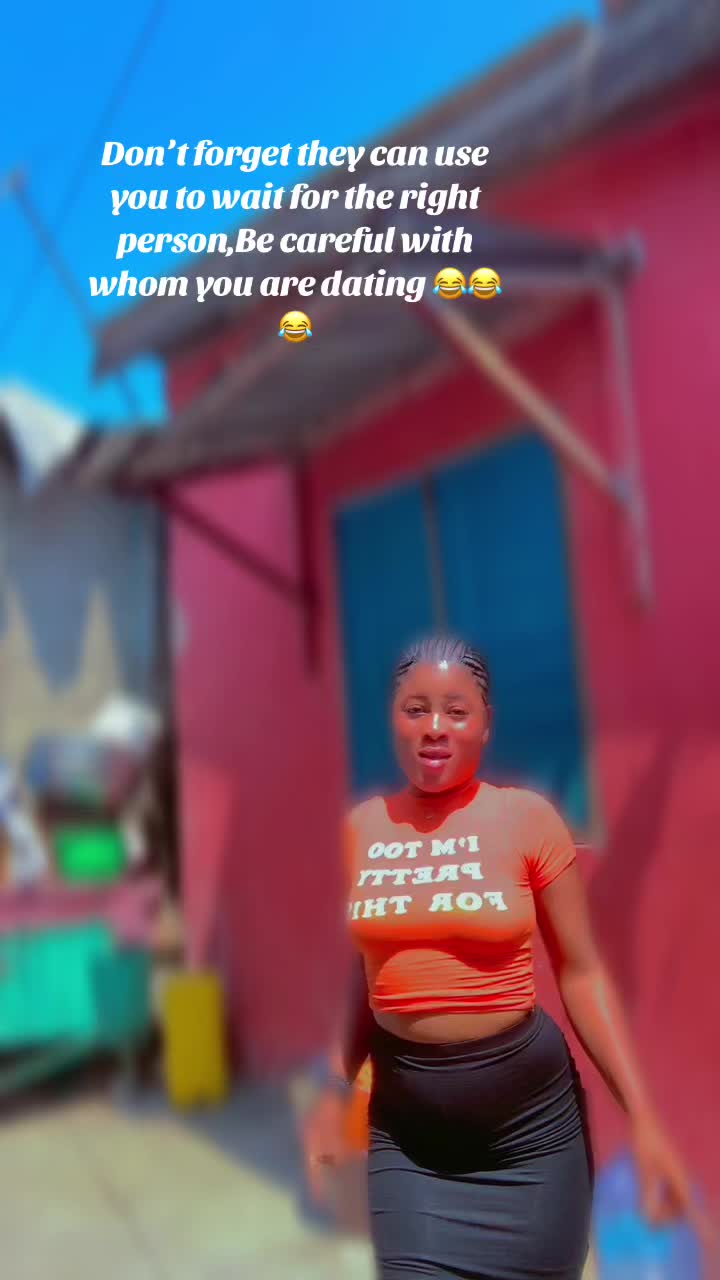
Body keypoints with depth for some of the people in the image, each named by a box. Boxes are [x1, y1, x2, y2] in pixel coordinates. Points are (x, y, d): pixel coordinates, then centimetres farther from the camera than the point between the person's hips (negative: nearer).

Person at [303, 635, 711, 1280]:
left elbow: (581, 972, -5)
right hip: (404, 1121, 2)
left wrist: (642, 1116, -9)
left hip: (528, 1111, -2)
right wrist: (334, 1092, 10)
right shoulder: (363, 826, 0)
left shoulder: (527, 817, -8)